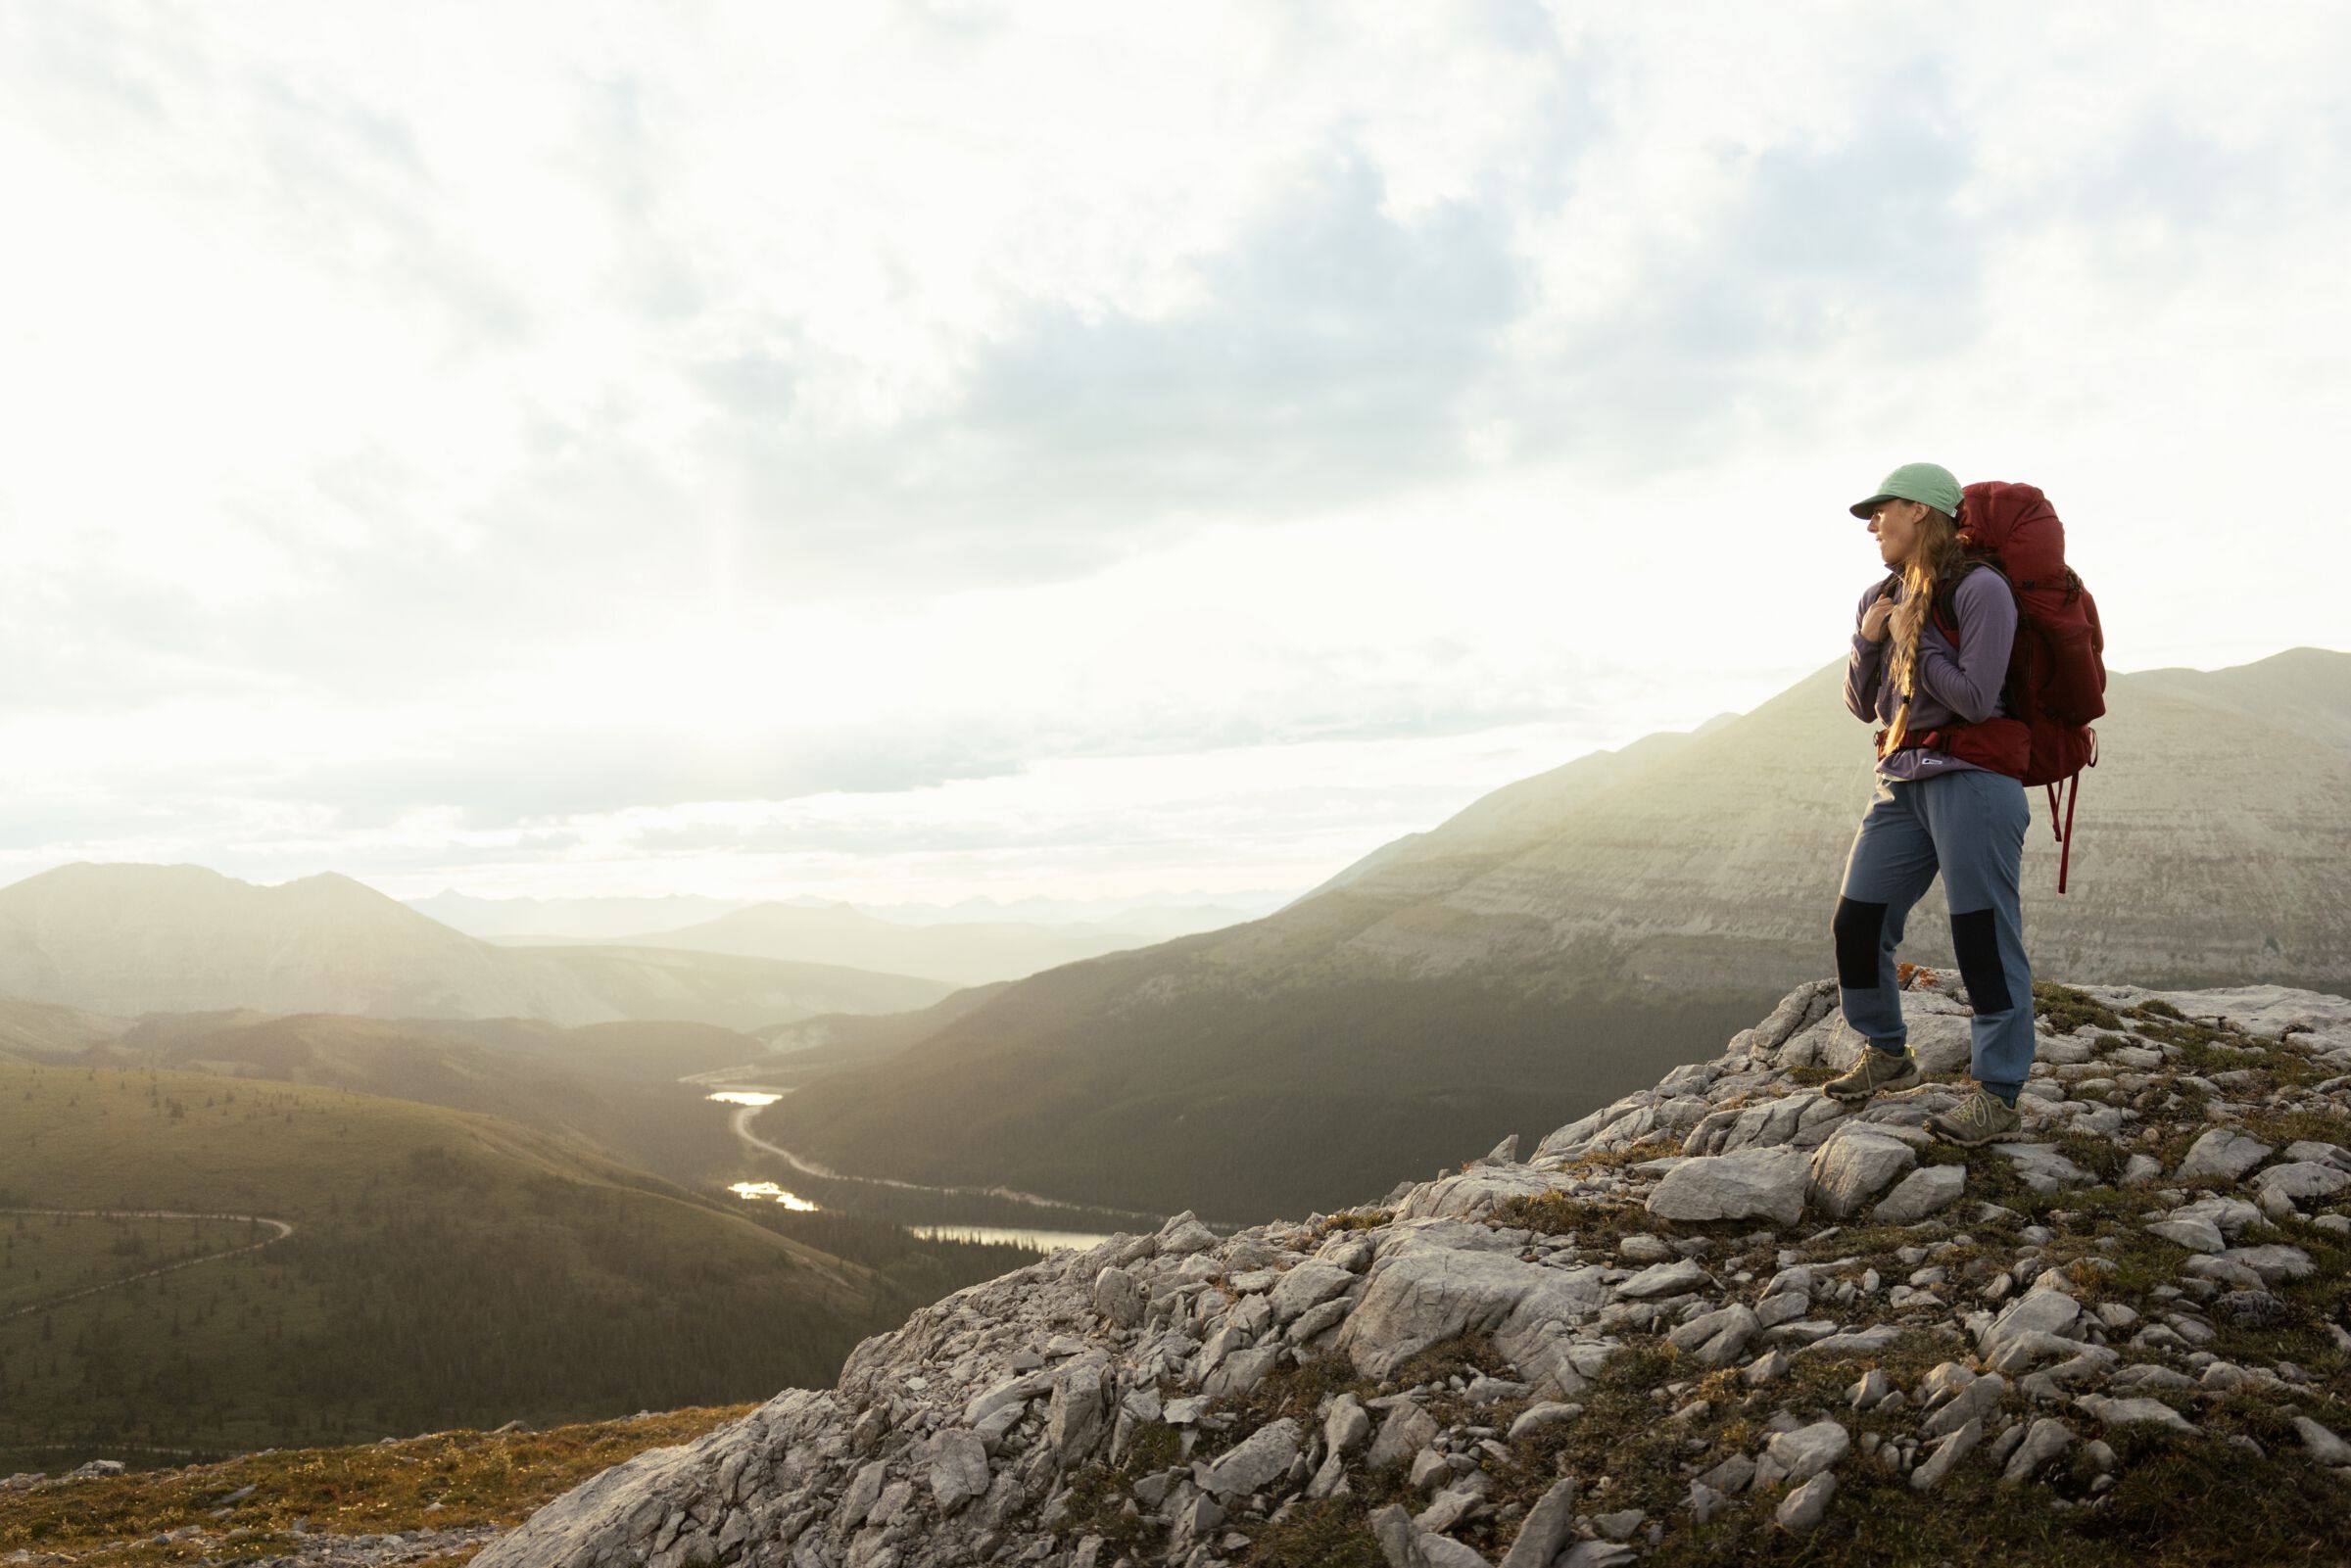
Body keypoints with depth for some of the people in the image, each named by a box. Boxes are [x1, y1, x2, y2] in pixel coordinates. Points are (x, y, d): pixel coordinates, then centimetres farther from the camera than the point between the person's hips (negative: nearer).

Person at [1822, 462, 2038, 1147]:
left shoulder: (1980, 590, -9)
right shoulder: (1882, 597, 13)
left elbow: (1975, 698, -17)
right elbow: (1861, 705, 14)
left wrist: (1914, 637, -9)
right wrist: (1868, 640, -2)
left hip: (1971, 780, -8)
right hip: (1902, 782, 8)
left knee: (1983, 937, -4)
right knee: (1856, 924, 8)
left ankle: (1998, 1096, 5)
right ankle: (1888, 1056, 27)